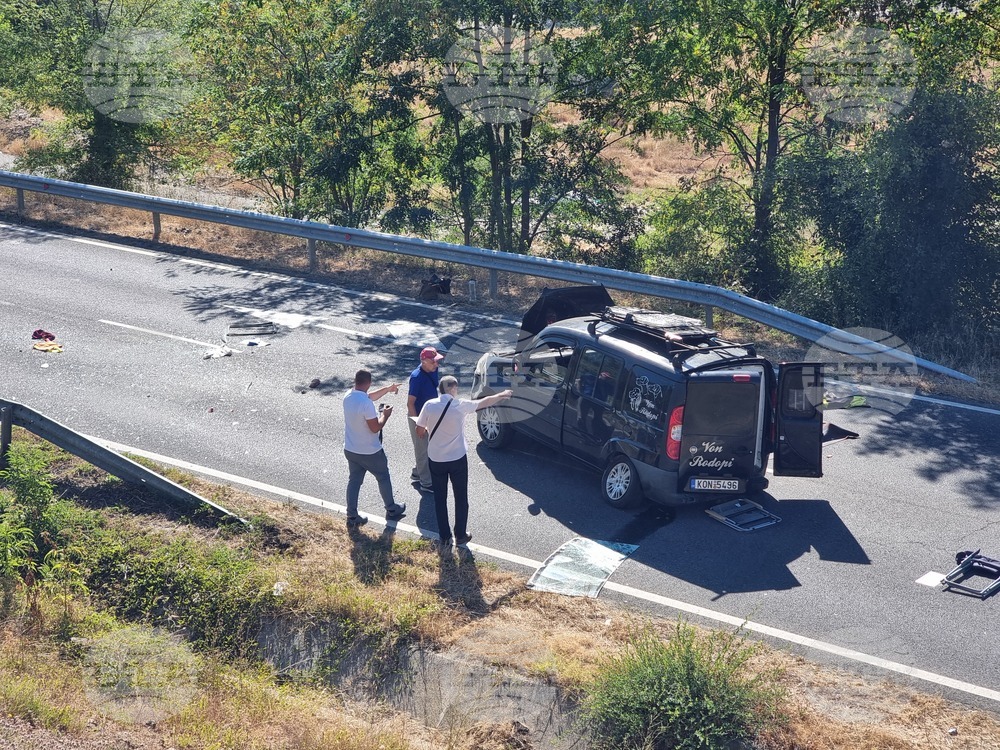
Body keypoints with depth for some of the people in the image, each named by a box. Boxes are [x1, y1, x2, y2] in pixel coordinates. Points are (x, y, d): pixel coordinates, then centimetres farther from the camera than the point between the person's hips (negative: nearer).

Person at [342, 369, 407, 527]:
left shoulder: (348, 396, -3)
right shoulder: (366, 404, -30)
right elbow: (375, 427, -24)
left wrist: (387, 389, 22)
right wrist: (385, 415, -8)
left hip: (350, 450, 6)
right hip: (370, 452, -6)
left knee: (354, 481, 15)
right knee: (383, 478, 16)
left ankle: (352, 517, 19)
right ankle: (391, 510, 32)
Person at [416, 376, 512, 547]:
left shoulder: (429, 405, -10)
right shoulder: (460, 405, -12)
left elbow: (419, 430, -2)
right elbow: (484, 402, 4)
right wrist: (502, 395, 21)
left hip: (435, 460, 2)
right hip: (457, 459, -1)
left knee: (440, 499, 14)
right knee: (461, 498, 15)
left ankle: (444, 537, 19)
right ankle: (460, 535, 22)